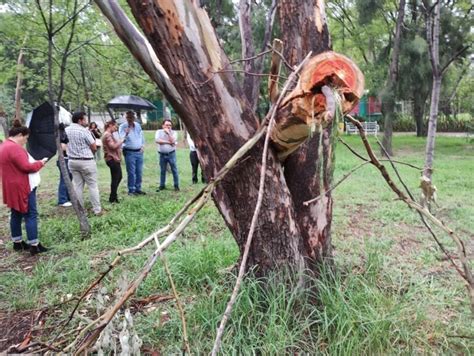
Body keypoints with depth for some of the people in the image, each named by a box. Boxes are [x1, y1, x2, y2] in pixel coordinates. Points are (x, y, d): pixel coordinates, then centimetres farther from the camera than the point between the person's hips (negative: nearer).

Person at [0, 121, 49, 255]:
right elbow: (26, 167, -23)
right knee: (30, 215, -6)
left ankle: (17, 242, 23)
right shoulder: (14, 147, -19)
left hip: (11, 187, 11)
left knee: (16, 214, 15)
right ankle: (34, 245, -5)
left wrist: (35, 163, 13)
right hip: (21, 187, -11)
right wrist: (40, 163, -7)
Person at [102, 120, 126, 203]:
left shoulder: (110, 134, 18)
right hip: (112, 159, -11)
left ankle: (113, 196, 28)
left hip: (114, 159, 11)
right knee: (115, 179, -3)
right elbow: (113, 146, -22)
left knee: (118, 177, 19)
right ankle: (112, 198, 7)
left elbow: (116, 144, 21)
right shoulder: (107, 135, -15)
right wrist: (121, 141, -13)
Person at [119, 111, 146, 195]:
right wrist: (126, 133, -29)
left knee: (139, 172, 8)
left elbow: (142, 136, 20)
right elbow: (121, 139, -12)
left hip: (139, 152, 5)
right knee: (131, 173, -4)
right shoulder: (123, 126, -5)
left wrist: (143, 145, 9)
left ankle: (138, 189, 17)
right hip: (129, 152, -5)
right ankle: (131, 190, 4)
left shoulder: (138, 125, 10)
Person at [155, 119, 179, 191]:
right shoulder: (159, 132, 2)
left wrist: (168, 133, -17)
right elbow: (157, 140, -15)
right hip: (162, 154, 1)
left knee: (174, 170, 1)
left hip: (171, 154, -1)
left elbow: (173, 142, -16)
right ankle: (161, 185, 21)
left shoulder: (173, 133, -1)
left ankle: (176, 186, 9)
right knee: (162, 171, 11)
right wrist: (167, 142, -17)